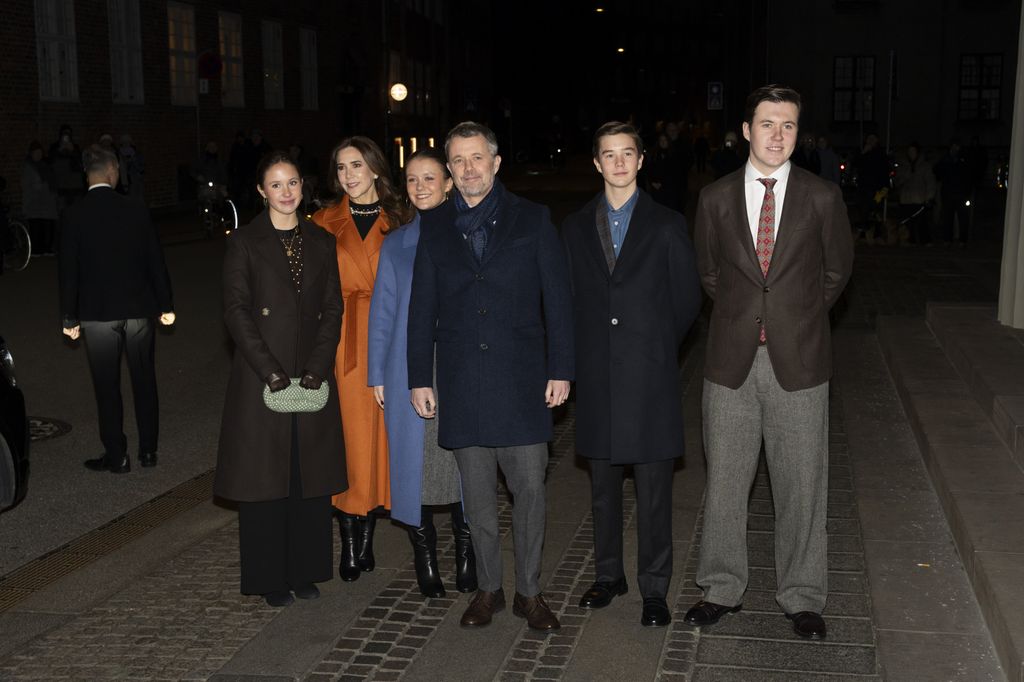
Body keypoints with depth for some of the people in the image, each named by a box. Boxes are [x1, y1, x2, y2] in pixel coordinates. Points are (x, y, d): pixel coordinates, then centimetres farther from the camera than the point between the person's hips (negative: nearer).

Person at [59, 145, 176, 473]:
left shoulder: (74, 215, -7)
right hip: (138, 308, 2)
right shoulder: (135, 209, -4)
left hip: (97, 313, -1)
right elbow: (155, 261, -1)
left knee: (107, 387, 7)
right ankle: (148, 450, 20)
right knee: (144, 381, 13)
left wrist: (70, 318, 2)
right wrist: (165, 305, 8)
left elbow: (69, 270, -5)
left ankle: (116, 455, 12)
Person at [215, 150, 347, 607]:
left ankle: (305, 571, 22)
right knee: (265, 478, 3)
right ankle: (269, 577, 16)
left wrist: (317, 369, -8)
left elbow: (333, 310, 5)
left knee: (311, 477, 8)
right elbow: (236, 312, -7)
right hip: (261, 377, -3)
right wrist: (271, 372, -15)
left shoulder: (321, 243, 9)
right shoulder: (244, 243, -1)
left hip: (313, 376, 3)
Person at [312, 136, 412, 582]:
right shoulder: (325, 223, 7)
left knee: (380, 437, 4)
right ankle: (350, 545, 7)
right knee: (350, 438, -2)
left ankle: (366, 540, 16)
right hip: (343, 342, -1)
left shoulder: (398, 220, 8)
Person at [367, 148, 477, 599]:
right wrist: (377, 374, 6)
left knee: (464, 463, 3)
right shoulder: (395, 245, 9)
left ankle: (467, 559, 19)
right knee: (414, 464, 3)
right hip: (410, 375, 1)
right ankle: (425, 561, 17)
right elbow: (382, 313, 10)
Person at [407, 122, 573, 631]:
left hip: (521, 378, -1)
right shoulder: (433, 226, 9)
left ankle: (529, 592, 16)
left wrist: (560, 369, -3)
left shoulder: (531, 219, 4)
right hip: (461, 382, 2)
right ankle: (488, 588, 23)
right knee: (477, 494, 9)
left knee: (529, 488, 1)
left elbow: (557, 297, 2)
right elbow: (422, 307, 9)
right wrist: (419, 378, 5)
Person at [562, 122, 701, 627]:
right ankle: (608, 575, 26)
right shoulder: (576, 228, 9)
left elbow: (687, 299, 4)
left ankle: (654, 589, 12)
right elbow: (570, 298, 13)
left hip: (649, 376, -3)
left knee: (653, 490, 2)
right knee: (603, 485, 12)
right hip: (596, 376, 3)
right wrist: (585, 353, 5)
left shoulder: (666, 225, 1)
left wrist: (658, 347, 5)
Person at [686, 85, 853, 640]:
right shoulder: (715, 198, 2)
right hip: (731, 360, 1)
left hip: (798, 363, -1)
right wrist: (742, 317, 12)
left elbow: (837, 270, 11)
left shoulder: (823, 197, -2)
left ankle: (801, 597, 23)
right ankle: (722, 588, 26)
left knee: (801, 484, 6)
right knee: (724, 480, 10)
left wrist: (799, 318, 11)